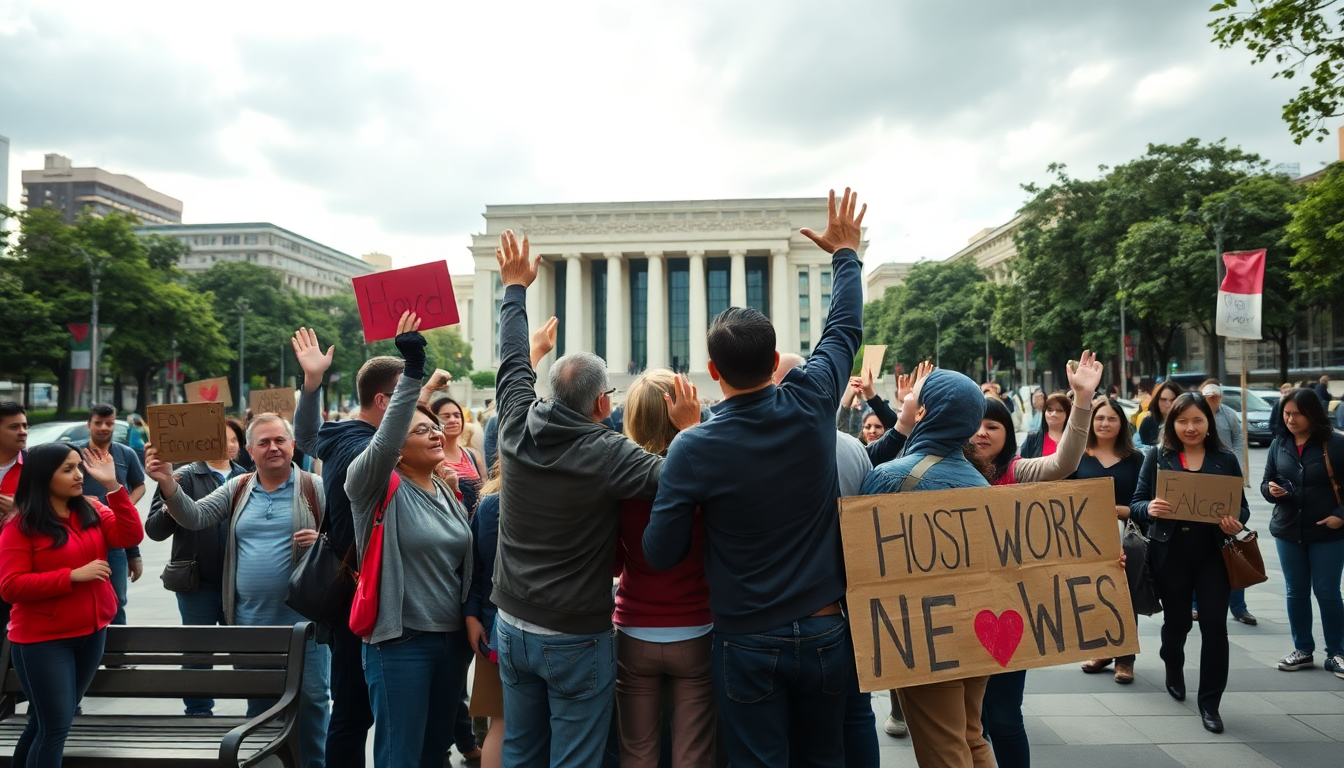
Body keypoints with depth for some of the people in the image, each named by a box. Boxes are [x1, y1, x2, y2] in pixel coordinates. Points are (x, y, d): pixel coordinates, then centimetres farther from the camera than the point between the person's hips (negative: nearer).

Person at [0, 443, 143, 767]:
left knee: (48, 722, 19)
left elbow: (130, 536, -11)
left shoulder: (92, 510, 3)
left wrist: (112, 485, -16)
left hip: (92, 632, 6)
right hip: (43, 640, -6)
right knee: (56, 726, -2)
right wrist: (74, 575, -23)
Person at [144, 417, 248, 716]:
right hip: (198, 582, -2)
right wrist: (168, 509, -27)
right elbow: (154, 530, -7)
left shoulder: (246, 478, 7)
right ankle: (199, 712, 24)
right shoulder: (185, 477, -2)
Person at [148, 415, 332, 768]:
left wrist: (322, 540, -24)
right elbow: (195, 518, -2)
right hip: (251, 620, 4)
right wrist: (167, 482, -15)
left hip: (303, 618, -4)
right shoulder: (237, 489, 8)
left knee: (311, 697, 3)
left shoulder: (314, 488, -4)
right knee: (258, 699, 17)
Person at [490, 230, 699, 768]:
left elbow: (512, 361, 11)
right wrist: (689, 428, -9)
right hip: (576, 640, -6)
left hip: (512, 625, 6)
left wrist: (515, 287, 23)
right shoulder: (607, 454, -20)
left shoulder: (517, 429, -4)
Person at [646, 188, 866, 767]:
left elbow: (660, 554, -11)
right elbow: (845, 328, 8)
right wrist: (846, 252, 22)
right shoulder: (810, 407, -10)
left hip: (747, 643, -3)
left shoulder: (693, 449, -18)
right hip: (825, 632, 3)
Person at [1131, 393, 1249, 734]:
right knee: (1176, 620, 14)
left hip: (1213, 554, 0)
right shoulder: (1158, 457, 0)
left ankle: (1210, 701, 11)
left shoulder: (1226, 459, 3)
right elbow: (1136, 504, -1)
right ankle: (1174, 672, 45)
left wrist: (1236, 523, -16)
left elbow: (1242, 507, 6)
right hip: (1170, 554, 0)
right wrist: (1150, 509, -24)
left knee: (1214, 625, -4)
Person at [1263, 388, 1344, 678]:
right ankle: (1302, 650, 23)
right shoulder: (1279, 444, 3)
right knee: (1296, 592, 11)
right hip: (1288, 531, 4)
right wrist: (1270, 489, -12)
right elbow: (1267, 482, 10)